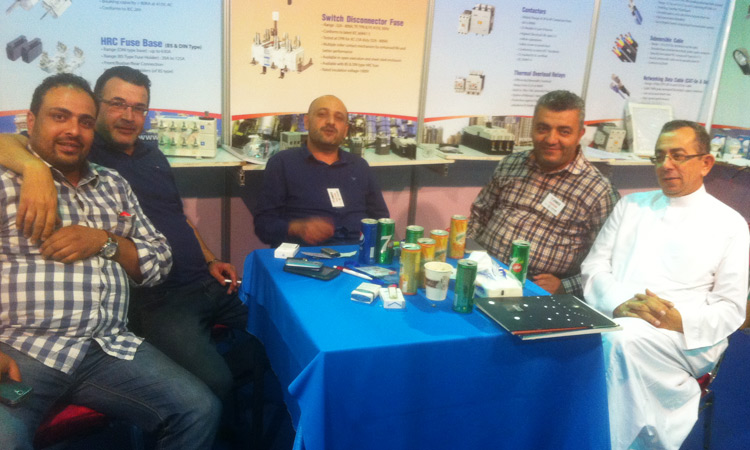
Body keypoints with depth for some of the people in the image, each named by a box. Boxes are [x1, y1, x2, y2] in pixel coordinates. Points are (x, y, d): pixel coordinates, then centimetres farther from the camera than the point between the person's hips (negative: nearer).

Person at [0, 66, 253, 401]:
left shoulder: (153, 155, 18)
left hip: (208, 285, 8)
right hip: (157, 301, -7)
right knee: (216, 383, -23)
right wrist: (35, 168, -40)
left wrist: (210, 260, 15)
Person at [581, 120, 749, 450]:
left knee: (623, 337, -36)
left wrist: (680, 320, -15)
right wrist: (618, 303, -11)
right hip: (611, 320, 3)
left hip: (684, 336, -3)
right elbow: (595, 266, 11)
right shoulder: (630, 205, 20)